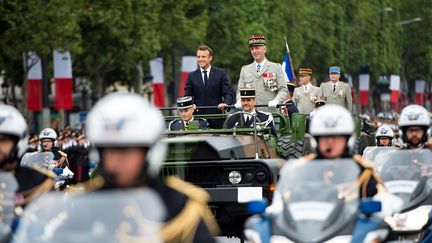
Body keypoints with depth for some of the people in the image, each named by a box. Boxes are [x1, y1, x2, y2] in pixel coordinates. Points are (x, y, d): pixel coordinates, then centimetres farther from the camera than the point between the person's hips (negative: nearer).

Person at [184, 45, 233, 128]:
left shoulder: (220, 73, 6)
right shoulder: (192, 76, 11)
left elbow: (228, 93, 2)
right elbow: (187, 96, 10)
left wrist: (226, 103, -19)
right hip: (198, 117, 1)